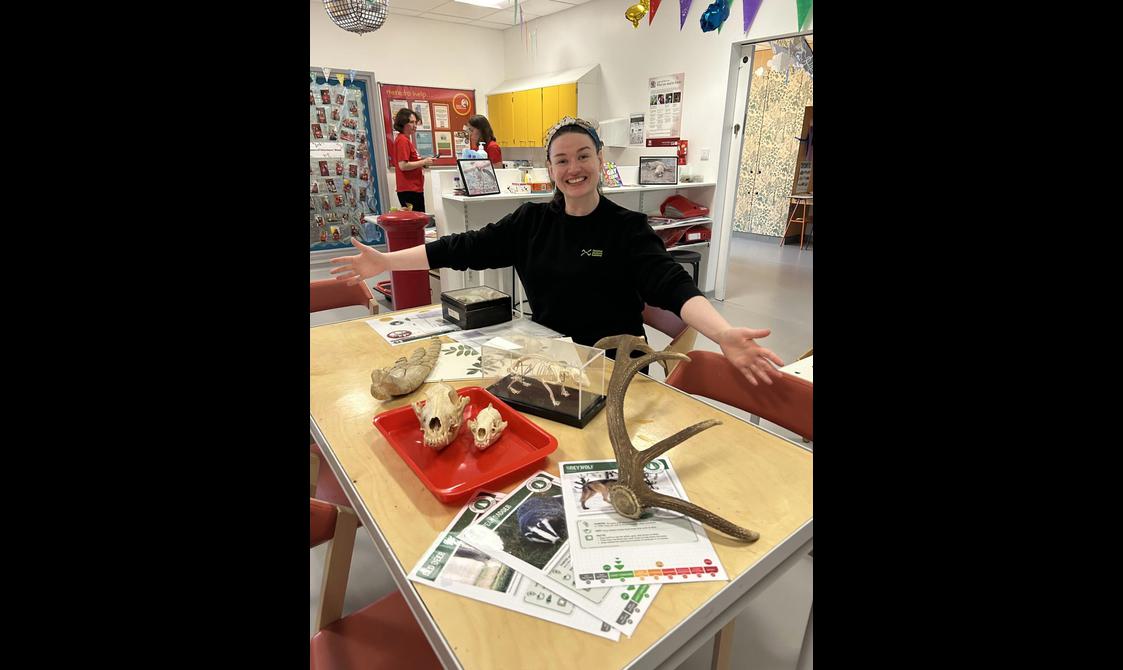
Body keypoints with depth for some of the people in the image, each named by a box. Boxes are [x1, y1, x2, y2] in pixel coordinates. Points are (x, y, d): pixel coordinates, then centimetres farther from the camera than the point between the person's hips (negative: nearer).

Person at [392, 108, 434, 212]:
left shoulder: (406, 140, 18)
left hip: (414, 188, 10)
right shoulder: (402, 140, -12)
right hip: (409, 190, -10)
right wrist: (424, 162, -13)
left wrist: (422, 162, 11)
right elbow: (403, 166, -20)